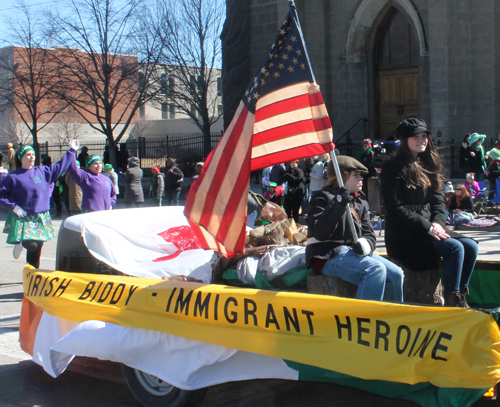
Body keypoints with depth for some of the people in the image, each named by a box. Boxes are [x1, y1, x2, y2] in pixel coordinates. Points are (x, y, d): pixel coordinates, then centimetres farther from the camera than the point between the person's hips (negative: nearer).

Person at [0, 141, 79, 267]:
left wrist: (71, 151, 14)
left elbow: (60, 167, 15)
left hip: (41, 218, 4)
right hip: (23, 219, -4)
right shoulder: (14, 177, -4)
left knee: (36, 251, 6)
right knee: (31, 245, -20)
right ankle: (20, 243, 14)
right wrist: (13, 206, -11)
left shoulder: (42, 171, 6)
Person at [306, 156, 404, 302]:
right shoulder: (322, 197, -4)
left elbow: (369, 234, 11)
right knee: (376, 270, -29)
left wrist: (365, 244, -15)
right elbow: (320, 233, -19)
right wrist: (339, 204, -28)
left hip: (353, 252, 8)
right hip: (328, 256, -8)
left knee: (396, 274, -8)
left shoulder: (361, 202, 17)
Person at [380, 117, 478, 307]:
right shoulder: (394, 167, -8)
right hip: (403, 235, -7)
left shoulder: (427, 165, 16)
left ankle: (461, 297, -2)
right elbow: (395, 209, -14)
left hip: (429, 228, 7)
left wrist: (438, 223, -7)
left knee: (470, 246, -11)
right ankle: (451, 303, -16)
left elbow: (438, 200, 14)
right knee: (455, 247, -24)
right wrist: (428, 227, -19)